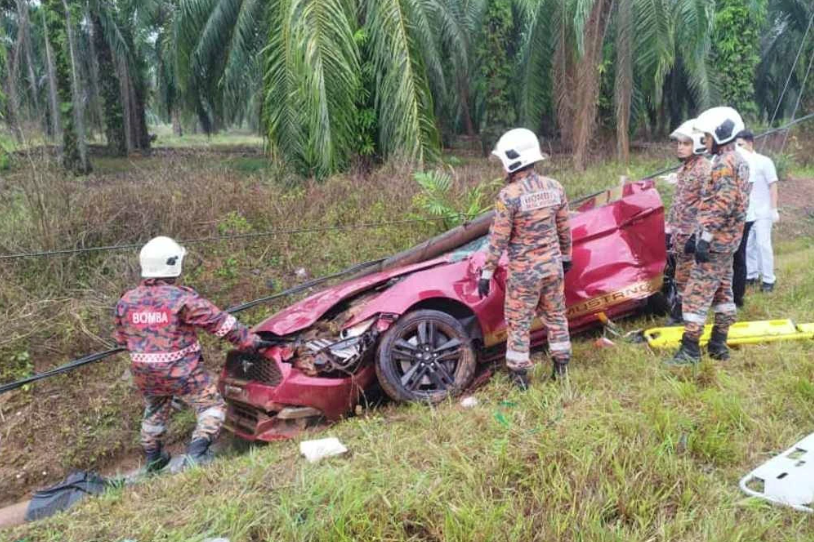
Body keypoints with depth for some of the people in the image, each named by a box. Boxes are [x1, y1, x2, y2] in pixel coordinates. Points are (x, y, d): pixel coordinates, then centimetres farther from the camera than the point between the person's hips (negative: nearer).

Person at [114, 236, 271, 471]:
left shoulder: (126, 301, -3)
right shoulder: (181, 298, -19)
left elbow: (121, 339, 12)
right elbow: (220, 322, -14)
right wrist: (251, 341, -7)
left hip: (144, 373, 6)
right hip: (181, 372, -6)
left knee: (155, 410, 29)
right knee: (212, 406, 6)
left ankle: (152, 457, 42)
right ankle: (196, 452, -11)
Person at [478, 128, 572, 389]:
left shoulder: (508, 196, -18)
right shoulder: (554, 187, -1)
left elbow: (498, 240, -15)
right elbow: (564, 229, 8)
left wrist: (486, 273, -7)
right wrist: (566, 256, 22)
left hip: (523, 271, -5)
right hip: (553, 266, 6)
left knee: (518, 323, 8)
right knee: (556, 317, 19)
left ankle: (519, 375, 16)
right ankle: (561, 367, 31)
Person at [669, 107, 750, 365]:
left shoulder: (724, 163, -16)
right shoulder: (738, 161, 17)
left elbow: (721, 206, -24)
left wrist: (705, 238, -24)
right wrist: (697, 235, 19)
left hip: (716, 241, -11)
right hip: (728, 240, 11)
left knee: (696, 293, -8)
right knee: (722, 292, 14)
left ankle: (690, 349, -5)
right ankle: (718, 344, 23)